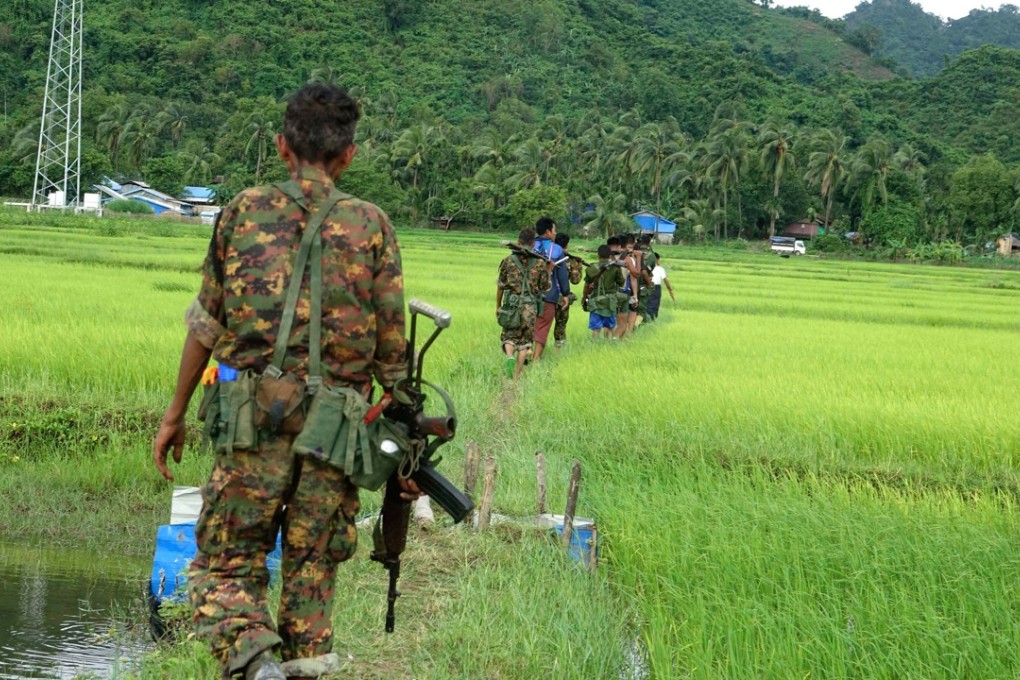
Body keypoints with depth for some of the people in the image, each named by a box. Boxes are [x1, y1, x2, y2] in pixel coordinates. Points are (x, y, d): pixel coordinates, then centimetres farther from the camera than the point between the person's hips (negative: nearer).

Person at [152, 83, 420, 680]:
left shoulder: (244, 212, 5)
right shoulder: (372, 226, 5)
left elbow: (207, 324, 8)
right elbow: (392, 348, 4)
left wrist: (176, 413, 17)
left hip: (256, 420, -1)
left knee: (226, 566, 5)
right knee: (312, 574, 12)